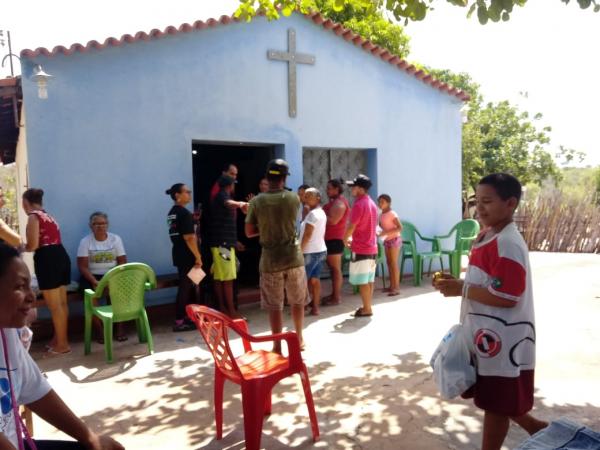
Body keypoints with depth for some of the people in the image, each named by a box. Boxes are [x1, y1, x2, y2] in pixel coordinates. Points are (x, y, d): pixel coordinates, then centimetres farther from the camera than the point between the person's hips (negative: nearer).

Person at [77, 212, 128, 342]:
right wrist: (94, 281, -22)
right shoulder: (85, 241, -2)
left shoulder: (115, 239, 3)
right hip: (92, 276, -1)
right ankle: (99, 330, -16)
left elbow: (122, 262, -1)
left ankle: (120, 327, -14)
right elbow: (82, 266, -7)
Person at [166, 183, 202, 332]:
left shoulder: (172, 212, 12)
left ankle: (188, 317, 26)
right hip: (187, 255, -9)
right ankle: (179, 322, 3)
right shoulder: (184, 212, -17)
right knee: (185, 287, -2)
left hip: (178, 253, 9)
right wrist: (198, 256, -17)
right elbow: (189, 237, -21)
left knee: (187, 285, 17)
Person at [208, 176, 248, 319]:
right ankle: (232, 312, -7)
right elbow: (230, 204, -36)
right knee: (228, 278, -9)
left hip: (220, 242, 10)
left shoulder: (219, 197, 22)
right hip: (223, 242, -10)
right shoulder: (223, 195, -9)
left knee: (219, 278, 9)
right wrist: (242, 204, -28)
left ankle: (222, 309, 13)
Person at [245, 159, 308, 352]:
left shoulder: (256, 201, -7)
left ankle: (277, 346, 15)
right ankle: (299, 339, 30)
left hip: (270, 260, -1)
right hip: (293, 257, 1)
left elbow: (249, 232, -2)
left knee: (274, 306, 8)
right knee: (297, 301, 18)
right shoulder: (293, 198, -4)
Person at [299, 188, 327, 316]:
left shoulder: (312, 213, -16)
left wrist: (300, 250, -15)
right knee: (315, 280, 10)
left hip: (310, 252, -9)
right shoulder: (321, 212, 13)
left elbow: (307, 234, -20)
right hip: (320, 250, 9)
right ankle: (315, 307, 13)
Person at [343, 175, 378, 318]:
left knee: (362, 281, -2)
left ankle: (366, 309, 3)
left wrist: (345, 239, 1)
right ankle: (368, 306, 19)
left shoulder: (359, 204, -16)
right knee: (369, 279, 12)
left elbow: (351, 227, -17)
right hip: (372, 247, 9)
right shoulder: (371, 203, 14)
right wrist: (352, 238, 18)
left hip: (361, 248, -9)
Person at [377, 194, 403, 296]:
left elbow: (400, 228, -21)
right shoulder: (381, 215, 8)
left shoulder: (392, 213, -15)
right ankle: (392, 285, 17)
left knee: (394, 263, -7)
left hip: (394, 239, -8)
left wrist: (386, 233, -26)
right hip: (387, 241, 8)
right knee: (389, 263, 9)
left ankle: (396, 288, -4)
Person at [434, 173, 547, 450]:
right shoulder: (489, 237, 9)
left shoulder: (507, 244, -23)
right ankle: (534, 427, 43)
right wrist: (458, 283, 1)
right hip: (487, 334, 10)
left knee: (496, 404, 9)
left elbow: (507, 298, -27)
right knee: (494, 400, 24)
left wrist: (461, 289, -20)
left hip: (502, 340, -10)